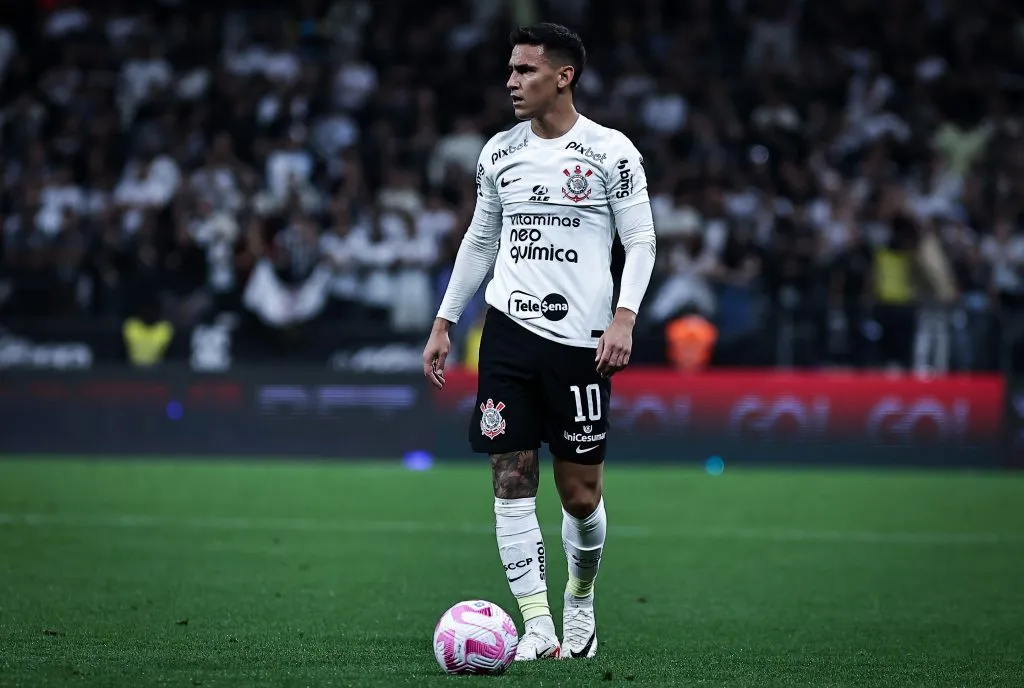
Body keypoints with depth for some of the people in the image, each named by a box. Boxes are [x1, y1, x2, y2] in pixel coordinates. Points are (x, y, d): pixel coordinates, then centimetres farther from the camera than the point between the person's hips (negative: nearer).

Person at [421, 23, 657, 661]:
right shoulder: (499, 153, 10)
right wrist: (444, 324, 15)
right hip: (508, 329, 3)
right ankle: (538, 627, -4)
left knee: (581, 494, 1)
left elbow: (640, 239, -2)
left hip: (580, 339, -3)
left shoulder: (609, 150, -2)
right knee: (512, 481, -6)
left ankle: (581, 598, 28)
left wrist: (624, 317, -15)